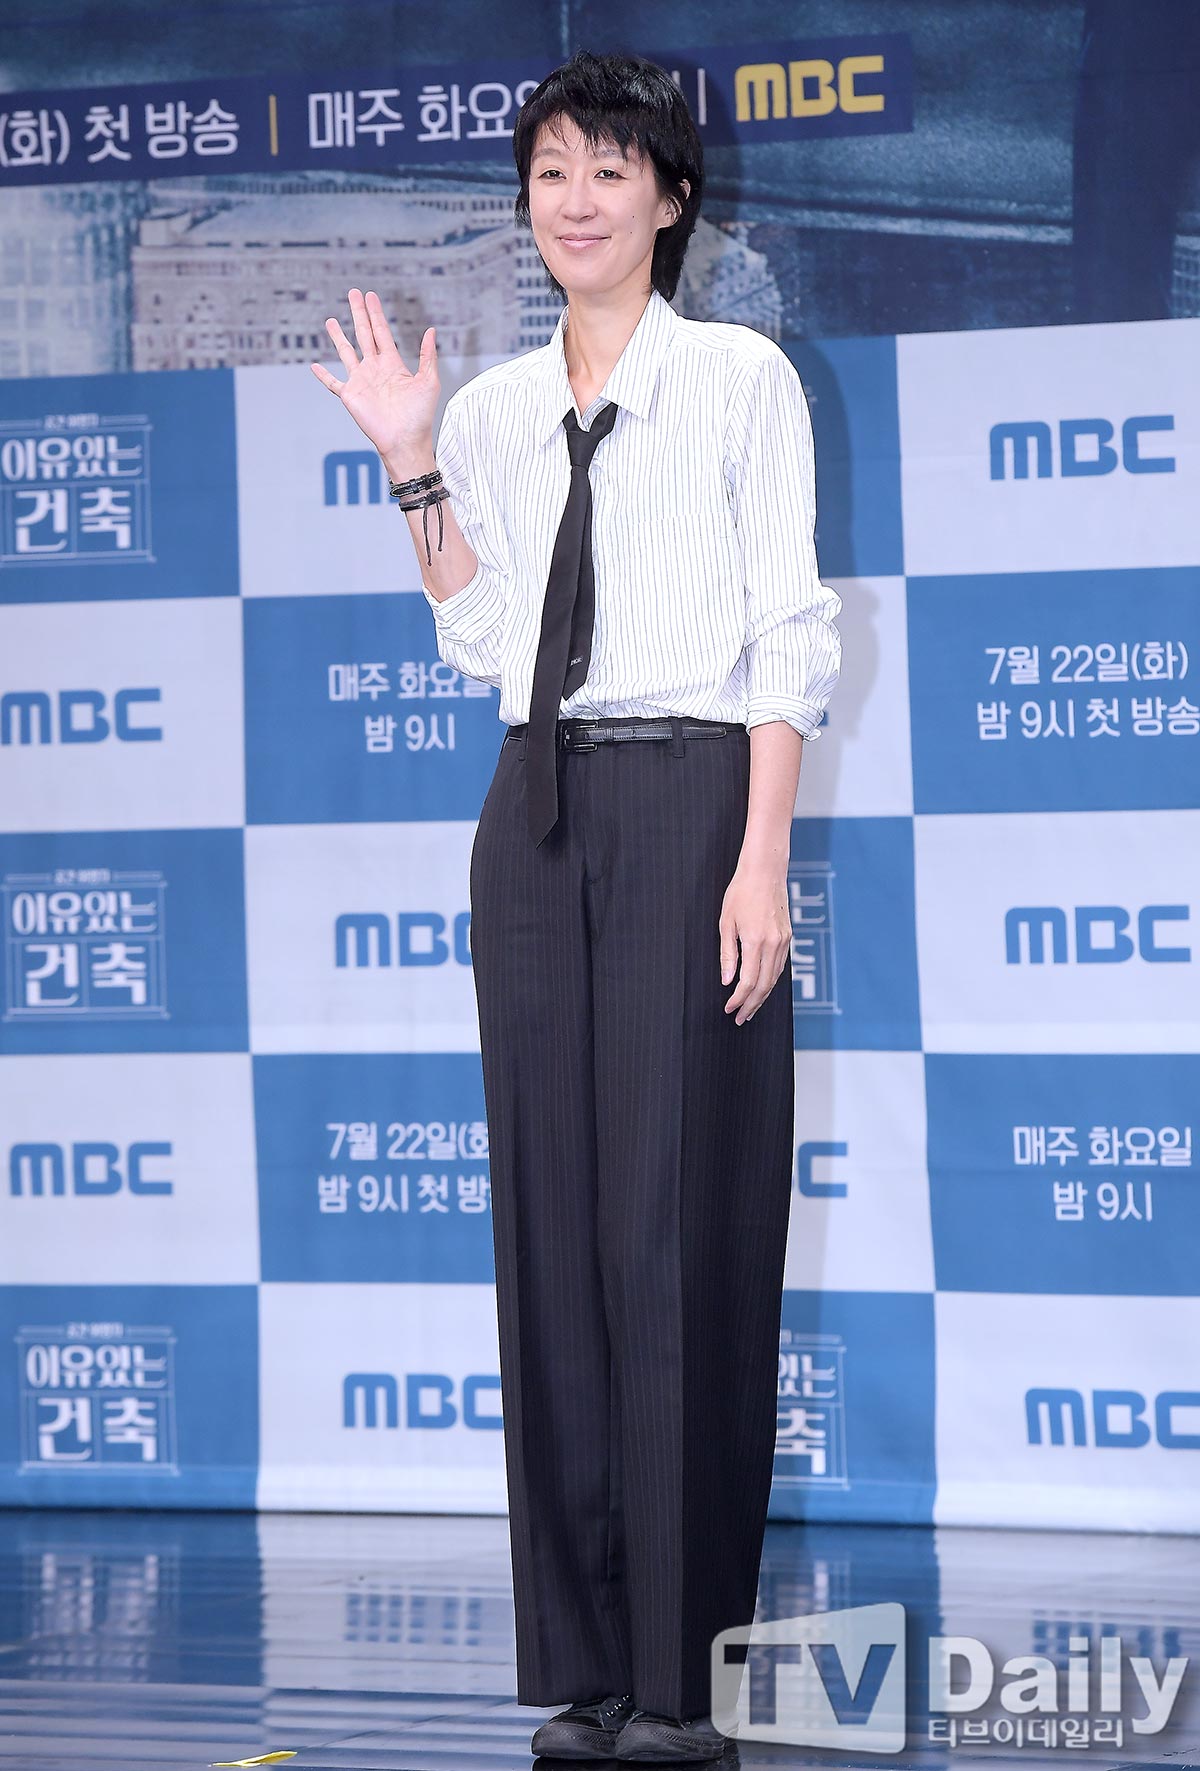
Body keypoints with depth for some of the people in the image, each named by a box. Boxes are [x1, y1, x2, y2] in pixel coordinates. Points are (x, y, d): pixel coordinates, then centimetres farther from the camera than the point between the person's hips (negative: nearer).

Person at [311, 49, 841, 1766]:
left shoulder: (742, 379, 0)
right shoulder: (496, 408, 14)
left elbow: (789, 629, -5)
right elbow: (484, 638, 11)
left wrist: (761, 859, -12)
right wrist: (414, 466, 5)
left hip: (686, 799, -5)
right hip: (538, 812, 5)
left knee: (682, 1219, -6)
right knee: (552, 1219, 3)